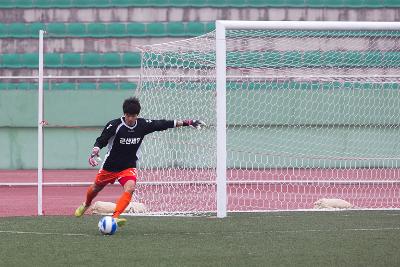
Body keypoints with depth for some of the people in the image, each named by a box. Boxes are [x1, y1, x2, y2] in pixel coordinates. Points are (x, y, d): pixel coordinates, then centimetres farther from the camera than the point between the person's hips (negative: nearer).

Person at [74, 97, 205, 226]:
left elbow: (162, 124, -2)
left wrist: (186, 122, -3)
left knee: (130, 188, -27)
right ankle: (86, 204, 52)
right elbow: (101, 141, -18)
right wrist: (94, 153, -38)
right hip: (110, 166, -1)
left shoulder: (143, 125, -10)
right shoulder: (115, 125, -21)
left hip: (129, 167, 1)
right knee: (96, 188, 18)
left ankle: (115, 217, -32)